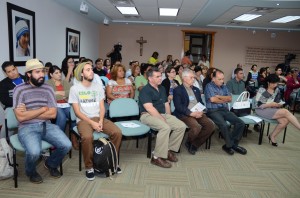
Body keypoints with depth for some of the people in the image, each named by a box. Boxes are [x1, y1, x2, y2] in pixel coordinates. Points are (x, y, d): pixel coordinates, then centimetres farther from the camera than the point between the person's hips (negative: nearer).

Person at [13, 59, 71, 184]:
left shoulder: (48, 89, 7)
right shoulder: (19, 90, -3)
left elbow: (53, 114, -1)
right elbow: (21, 117, -11)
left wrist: (29, 113, -7)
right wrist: (43, 109, -7)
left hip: (46, 125, 3)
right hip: (27, 128, -3)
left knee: (66, 145, -17)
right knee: (34, 152, -31)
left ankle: (51, 164, 18)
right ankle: (31, 172, 8)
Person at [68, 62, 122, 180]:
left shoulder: (98, 87, 10)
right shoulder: (74, 89, -2)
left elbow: (102, 107, 7)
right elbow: (77, 112, -6)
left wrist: (100, 121, -11)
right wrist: (92, 123, -16)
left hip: (99, 118, 4)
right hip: (83, 120, -3)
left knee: (117, 132, -20)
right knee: (87, 137, -36)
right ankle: (89, 167, -11)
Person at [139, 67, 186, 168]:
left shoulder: (162, 88, 16)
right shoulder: (145, 90, -9)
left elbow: (166, 104, 21)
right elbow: (150, 108, -19)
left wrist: (169, 117, 6)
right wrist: (163, 119, -19)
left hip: (163, 114, 8)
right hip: (148, 115, -8)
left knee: (181, 126, -10)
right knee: (165, 127, -35)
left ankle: (169, 150, 1)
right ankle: (157, 157, -23)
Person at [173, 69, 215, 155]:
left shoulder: (196, 89, 22)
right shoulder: (177, 90, 0)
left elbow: (201, 103, 19)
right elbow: (178, 106, -11)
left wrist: (201, 111, -4)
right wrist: (191, 113, -20)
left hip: (198, 113, 7)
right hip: (185, 114, -6)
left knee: (211, 125, -18)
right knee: (197, 127, -32)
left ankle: (195, 144, 0)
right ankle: (189, 143, 0)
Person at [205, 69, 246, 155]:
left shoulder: (224, 87, 19)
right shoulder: (209, 86, -1)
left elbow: (230, 98, 8)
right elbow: (213, 99, -13)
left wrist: (219, 97, -8)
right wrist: (225, 100, 4)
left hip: (225, 110, 7)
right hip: (213, 111, -6)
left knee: (241, 123, -12)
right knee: (224, 125, -32)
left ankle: (233, 144, 0)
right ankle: (230, 145, -7)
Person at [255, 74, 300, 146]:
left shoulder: (277, 90, 8)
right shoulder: (262, 90, -11)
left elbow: (279, 101, 17)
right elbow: (258, 105, -14)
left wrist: (279, 104, -6)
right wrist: (270, 104, -20)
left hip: (273, 110, 6)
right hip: (262, 110, -6)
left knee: (285, 120, -23)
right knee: (286, 112, -25)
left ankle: (272, 136, -2)